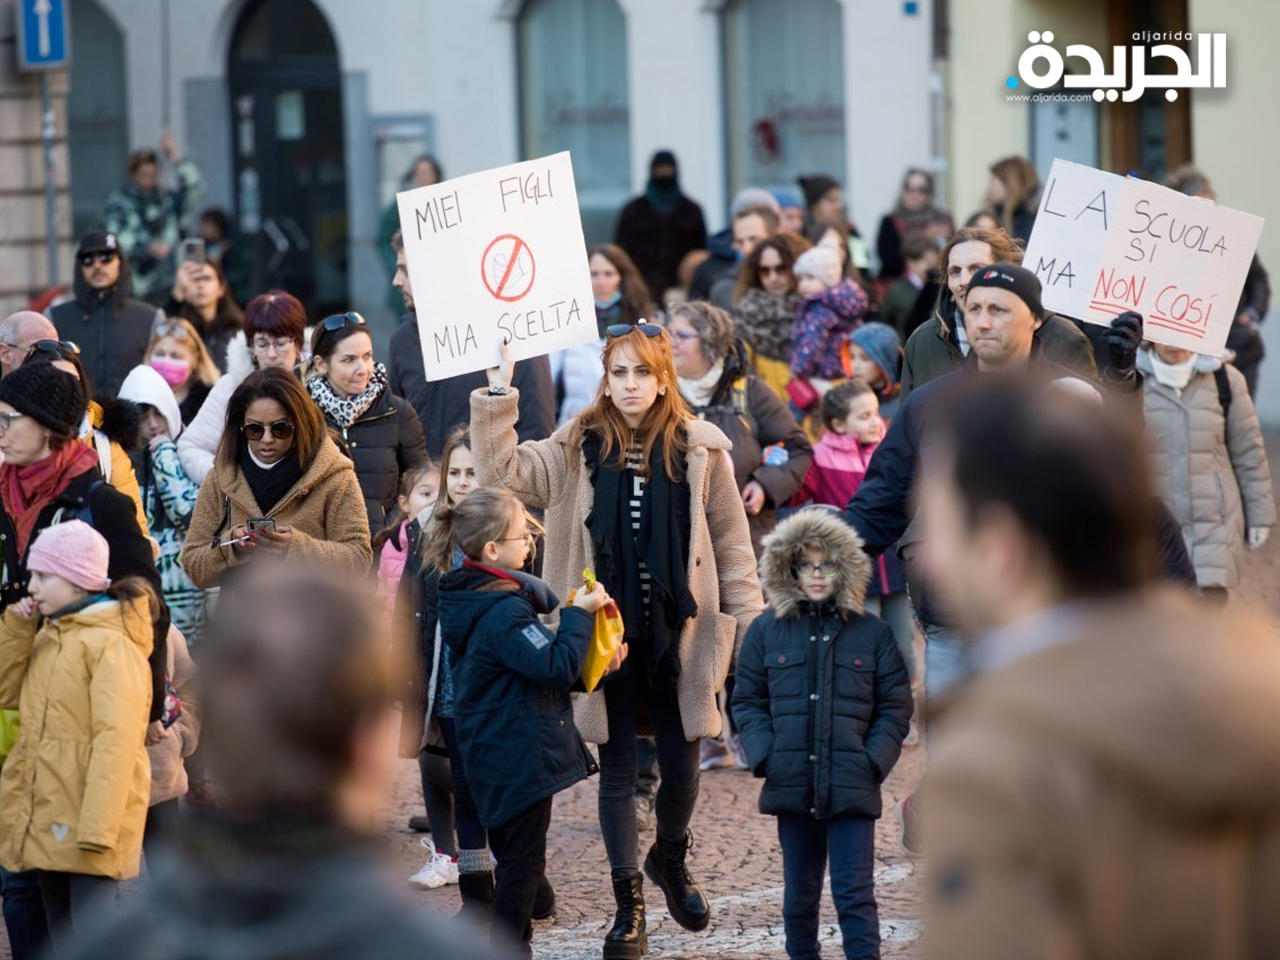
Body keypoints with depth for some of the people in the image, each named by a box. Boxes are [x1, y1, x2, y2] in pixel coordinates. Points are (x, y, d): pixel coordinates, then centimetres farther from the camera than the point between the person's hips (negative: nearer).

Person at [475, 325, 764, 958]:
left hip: (677, 637, 0)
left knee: (680, 768, 8)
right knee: (617, 769, 6)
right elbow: (503, 475, -8)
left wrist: (750, 623, -1)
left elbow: (731, 543, 3)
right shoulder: (578, 449, 2)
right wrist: (497, 398, -15)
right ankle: (628, 905, 17)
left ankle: (670, 860, 39)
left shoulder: (699, 449, 0)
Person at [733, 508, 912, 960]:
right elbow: (748, 701, 9)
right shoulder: (766, 631, 6)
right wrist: (764, 756, -5)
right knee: (799, 893, 11)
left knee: (854, 893, -5)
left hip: (852, 788, -2)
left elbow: (895, 707, 6)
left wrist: (874, 761, -7)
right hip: (792, 785, 2)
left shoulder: (872, 634, 3)